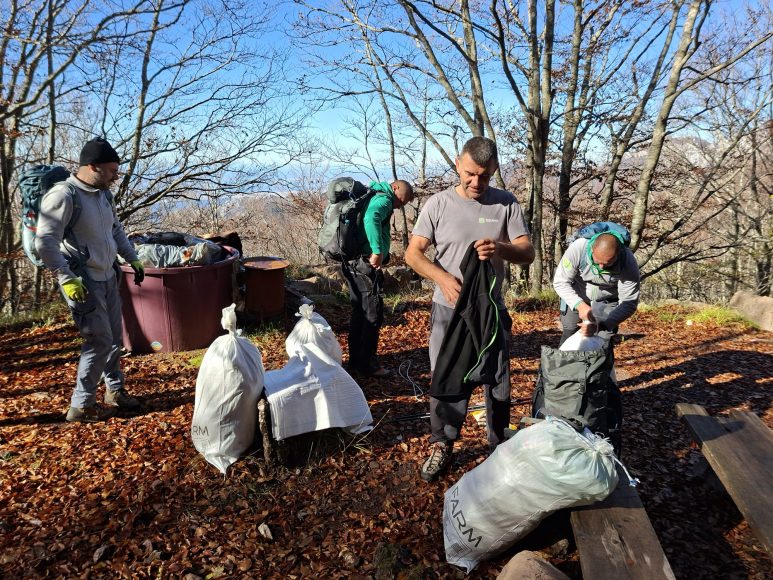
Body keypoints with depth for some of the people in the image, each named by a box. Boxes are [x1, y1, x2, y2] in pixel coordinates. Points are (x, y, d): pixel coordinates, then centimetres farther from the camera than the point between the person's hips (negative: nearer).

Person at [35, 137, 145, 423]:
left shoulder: (103, 194, 8)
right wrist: (67, 279, -23)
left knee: (114, 337, 15)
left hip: (108, 277, 8)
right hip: (83, 283, -8)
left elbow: (117, 230, 22)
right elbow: (45, 242, -21)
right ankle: (81, 406, 9)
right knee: (100, 341, -6)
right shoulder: (64, 195, -18)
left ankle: (115, 390, 32)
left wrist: (134, 260, 18)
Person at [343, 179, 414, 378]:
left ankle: (355, 360, 26)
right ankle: (368, 363, 5)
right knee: (373, 315, -2)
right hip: (366, 265, -10)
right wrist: (378, 250, -32)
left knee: (359, 313, 17)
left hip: (353, 264, 10)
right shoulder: (383, 199, -11)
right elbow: (371, 218, -32)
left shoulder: (370, 197, 20)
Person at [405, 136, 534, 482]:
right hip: (448, 311, -1)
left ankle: (499, 448, 31)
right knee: (446, 380, 7)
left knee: (497, 382, 12)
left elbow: (528, 253, -3)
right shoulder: (439, 203, -4)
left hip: (491, 310, 1)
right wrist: (443, 278, -22)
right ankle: (442, 447, 25)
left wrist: (500, 248, -26)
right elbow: (413, 253, -5)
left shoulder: (506, 204, -2)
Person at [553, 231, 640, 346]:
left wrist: (600, 326, -42)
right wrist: (580, 305, -42)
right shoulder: (578, 248, -34)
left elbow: (628, 303, -28)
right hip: (576, 296, 0)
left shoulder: (628, 263, -32)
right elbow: (560, 282, -25)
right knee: (569, 335, 3)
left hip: (607, 301, 0)